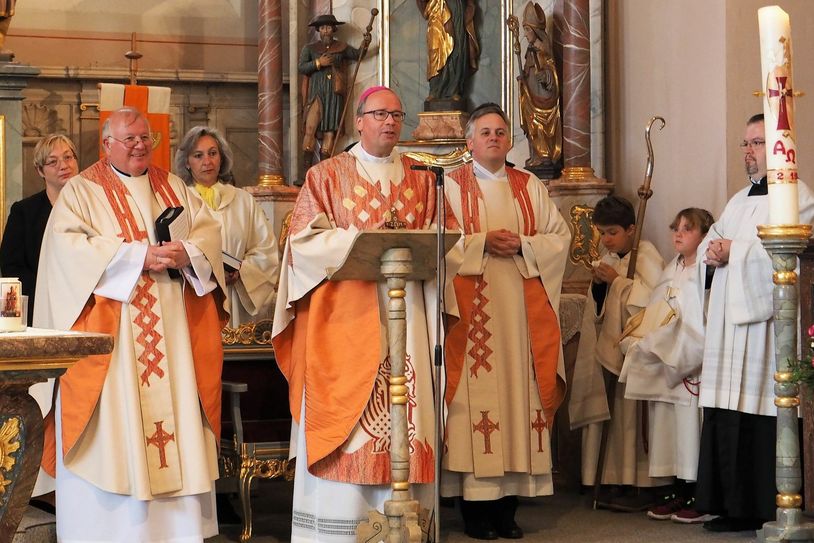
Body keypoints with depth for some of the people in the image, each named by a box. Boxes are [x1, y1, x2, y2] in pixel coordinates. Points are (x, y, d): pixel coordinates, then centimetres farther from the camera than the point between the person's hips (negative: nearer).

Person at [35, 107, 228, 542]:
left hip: (171, 332, 4)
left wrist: (186, 253, -12)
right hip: (110, 333, -4)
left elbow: (209, 230, 11)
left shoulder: (174, 187, 17)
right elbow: (68, 244, -12)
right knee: (114, 421, -6)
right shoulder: (81, 191, 3)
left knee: (176, 413, 2)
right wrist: (138, 256, -17)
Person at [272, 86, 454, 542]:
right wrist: (363, 239, -15)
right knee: (346, 413, -6)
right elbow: (304, 240, -4)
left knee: (405, 413, 0)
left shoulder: (421, 179, 15)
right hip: (345, 315, -3)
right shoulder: (327, 176, 5)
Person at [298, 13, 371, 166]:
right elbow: (301, 67, 0)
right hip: (316, 93, -2)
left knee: (330, 131, 0)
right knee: (310, 129, -13)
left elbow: (358, 55, 15)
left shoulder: (342, 47, 16)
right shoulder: (310, 48, 10)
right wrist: (318, 63, -12)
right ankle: (307, 168, -10)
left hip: (335, 94, 2)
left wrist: (364, 46, -5)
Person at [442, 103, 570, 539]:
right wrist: (483, 242, -14)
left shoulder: (531, 187, 16)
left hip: (521, 311, 3)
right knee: (476, 394, -8)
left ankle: (506, 506, 4)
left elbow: (560, 236, 9)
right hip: (471, 312, -3)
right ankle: (474, 508, -3)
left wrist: (522, 246, -6)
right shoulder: (451, 186, 6)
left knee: (518, 392, -1)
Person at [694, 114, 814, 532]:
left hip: (765, 318, -8)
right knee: (727, 413, 5)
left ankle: (764, 509, -7)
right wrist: (712, 251, -1)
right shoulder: (739, 200, 24)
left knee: (760, 415, -11)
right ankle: (735, 506, 9)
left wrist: (734, 250, -9)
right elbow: (712, 240, 22)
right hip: (730, 318, 8)